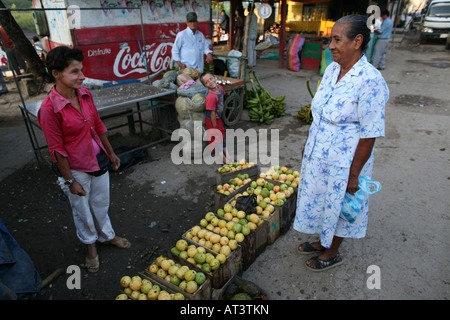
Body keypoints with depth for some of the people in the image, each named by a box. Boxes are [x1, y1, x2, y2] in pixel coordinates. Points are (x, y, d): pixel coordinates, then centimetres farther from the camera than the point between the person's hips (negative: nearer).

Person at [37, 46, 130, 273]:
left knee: (101, 204, 25)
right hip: (76, 169, -5)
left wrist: (110, 153, 13)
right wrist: (70, 181, -12)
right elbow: (57, 150, -18)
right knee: (83, 211, 18)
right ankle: (90, 244, 44)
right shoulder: (49, 109, -25)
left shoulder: (84, 94, -6)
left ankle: (107, 235, 50)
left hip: (98, 161, 6)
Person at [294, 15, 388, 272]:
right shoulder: (331, 70, 0)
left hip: (343, 162, -7)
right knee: (318, 201, 22)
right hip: (318, 155, 7)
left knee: (337, 206, 13)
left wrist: (354, 174, -18)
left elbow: (369, 135, -21)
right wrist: (308, 144, 15)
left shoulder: (370, 81, -24)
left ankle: (332, 254, 38)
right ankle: (322, 242, 47)